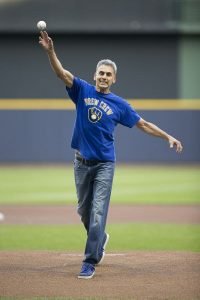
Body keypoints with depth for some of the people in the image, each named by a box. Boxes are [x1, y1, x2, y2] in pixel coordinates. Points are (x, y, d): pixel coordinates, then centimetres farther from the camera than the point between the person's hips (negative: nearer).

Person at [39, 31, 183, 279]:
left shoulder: (119, 104, 2)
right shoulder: (83, 91, 2)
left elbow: (143, 124, 9)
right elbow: (62, 73, -12)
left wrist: (168, 137, 1)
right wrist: (50, 51, -29)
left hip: (104, 164, -2)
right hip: (82, 162, 2)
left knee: (98, 213, -10)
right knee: (84, 210, 13)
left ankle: (89, 262, -10)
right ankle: (100, 240, 41)